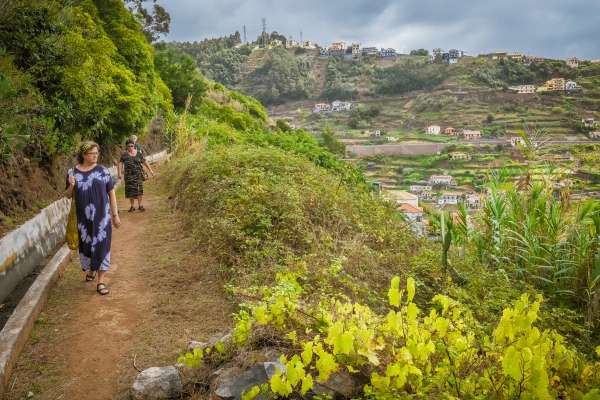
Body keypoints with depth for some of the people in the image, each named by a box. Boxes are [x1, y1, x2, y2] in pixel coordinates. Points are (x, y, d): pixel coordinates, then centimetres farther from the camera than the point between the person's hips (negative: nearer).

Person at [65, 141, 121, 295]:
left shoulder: (102, 171, -2)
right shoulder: (72, 172, 1)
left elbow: (111, 193, 0)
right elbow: (68, 195, 8)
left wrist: (115, 215, -2)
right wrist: (71, 186, -14)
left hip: (101, 215, -1)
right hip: (83, 216, 2)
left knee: (102, 244, -4)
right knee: (86, 244, 14)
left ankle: (101, 281, 2)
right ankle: (90, 269, 43)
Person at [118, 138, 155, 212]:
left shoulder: (138, 153, 4)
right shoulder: (124, 154, -1)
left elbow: (145, 162, 11)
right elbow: (120, 163, -5)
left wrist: (150, 170, 9)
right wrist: (120, 173, -16)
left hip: (139, 174, 1)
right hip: (129, 175, -1)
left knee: (139, 189, -4)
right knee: (131, 190, 3)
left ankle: (140, 205, 2)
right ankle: (132, 206, 12)